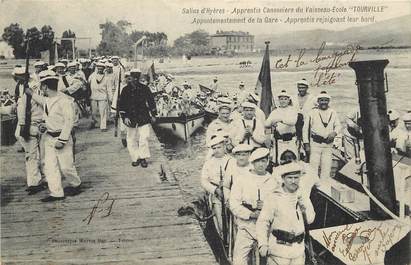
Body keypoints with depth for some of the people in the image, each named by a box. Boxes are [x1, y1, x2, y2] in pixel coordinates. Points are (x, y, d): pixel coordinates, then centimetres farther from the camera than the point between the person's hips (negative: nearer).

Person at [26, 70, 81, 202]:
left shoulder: (64, 100, -18)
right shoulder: (47, 100, 6)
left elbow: (69, 121, -18)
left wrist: (61, 140, -20)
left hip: (62, 137, -8)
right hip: (49, 137, 8)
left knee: (65, 166, 1)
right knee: (49, 166, 4)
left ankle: (76, 185, 26)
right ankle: (56, 193, 10)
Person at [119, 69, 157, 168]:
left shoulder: (144, 88, 1)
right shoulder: (126, 90, -1)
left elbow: (151, 101, 10)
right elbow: (121, 105, 1)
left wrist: (153, 115, 8)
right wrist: (124, 117, -8)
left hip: (144, 118, 0)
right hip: (131, 118, 0)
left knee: (144, 137, -7)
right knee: (131, 139, 6)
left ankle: (143, 158, 5)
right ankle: (135, 158, 17)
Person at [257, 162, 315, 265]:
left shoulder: (302, 196, 7)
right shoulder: (274, 198, -10)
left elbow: (310, 220, 12)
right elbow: (262, 222, -10)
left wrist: (305, 207, -7)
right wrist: (262, 244, -16)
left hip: (298, 248, 5)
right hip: (279, 248, -5)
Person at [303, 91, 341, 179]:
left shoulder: (333, 113, 10)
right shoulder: (312, 113, 2)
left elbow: (338, 125, 11)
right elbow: (305, 129, 4)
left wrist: (334, 132, -13)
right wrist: (306, 144, -1)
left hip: (328, 144, 3)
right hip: (315, 143, -3)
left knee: (326, 167, 4)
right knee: (313, 166, -5)